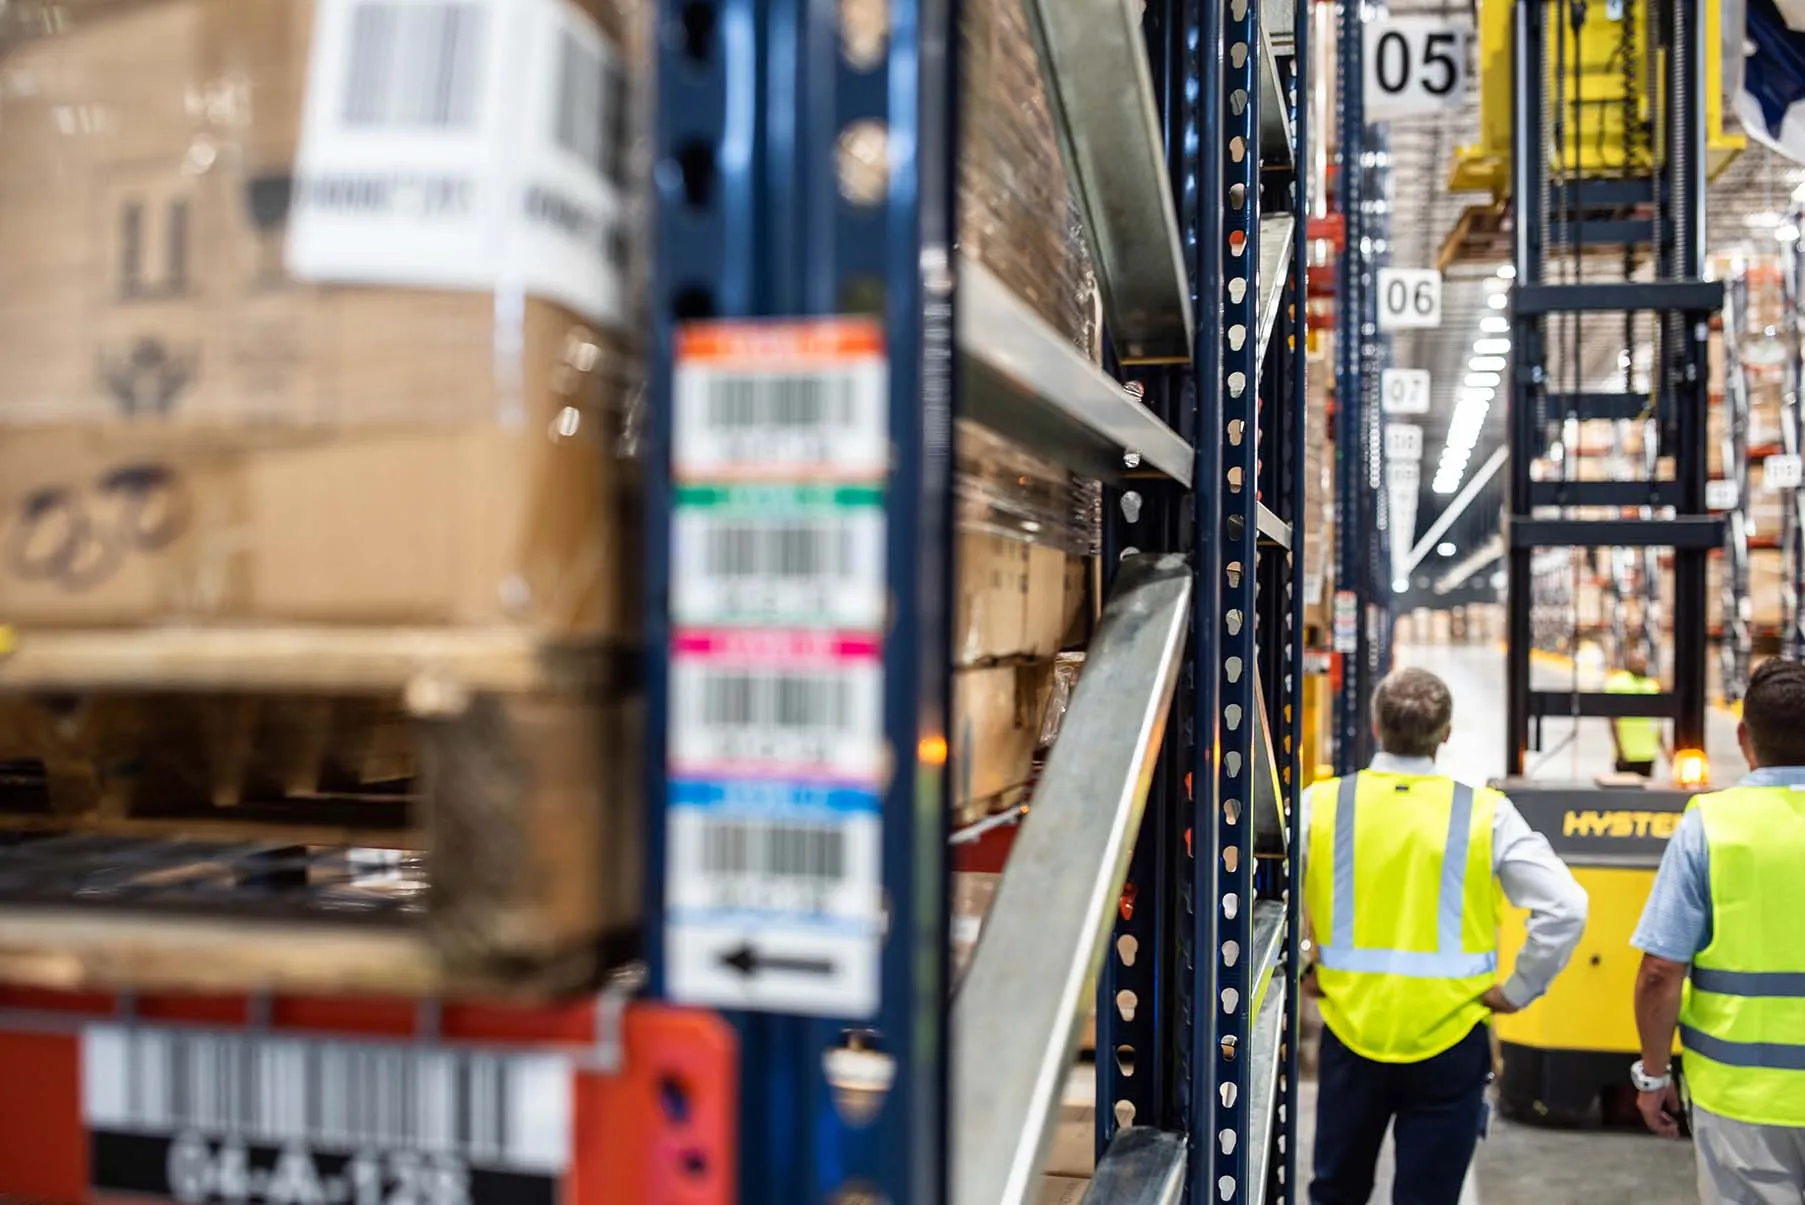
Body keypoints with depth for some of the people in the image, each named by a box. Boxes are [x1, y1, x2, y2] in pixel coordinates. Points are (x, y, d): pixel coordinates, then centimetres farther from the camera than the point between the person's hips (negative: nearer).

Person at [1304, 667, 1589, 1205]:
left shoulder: (1323, 804, -5)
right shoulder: (1485, 813, -7)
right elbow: (1565, 907, -10)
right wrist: (1517, 990, 1)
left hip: (1351, 1035, 1)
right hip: (1449, 1044, -1)